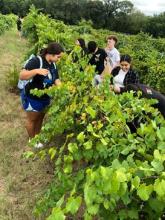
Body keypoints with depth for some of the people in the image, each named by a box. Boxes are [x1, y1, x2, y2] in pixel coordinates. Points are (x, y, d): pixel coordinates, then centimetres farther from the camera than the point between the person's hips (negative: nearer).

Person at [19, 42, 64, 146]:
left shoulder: (53, 65, -1)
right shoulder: (36, 61, -25)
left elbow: (57, 81, -1)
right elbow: (22, 76, -30)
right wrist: (36, 71, -44)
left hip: (45, 98, 7)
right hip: (32, 98, -7)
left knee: (40, 118, 24)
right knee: (32, 119, 14)